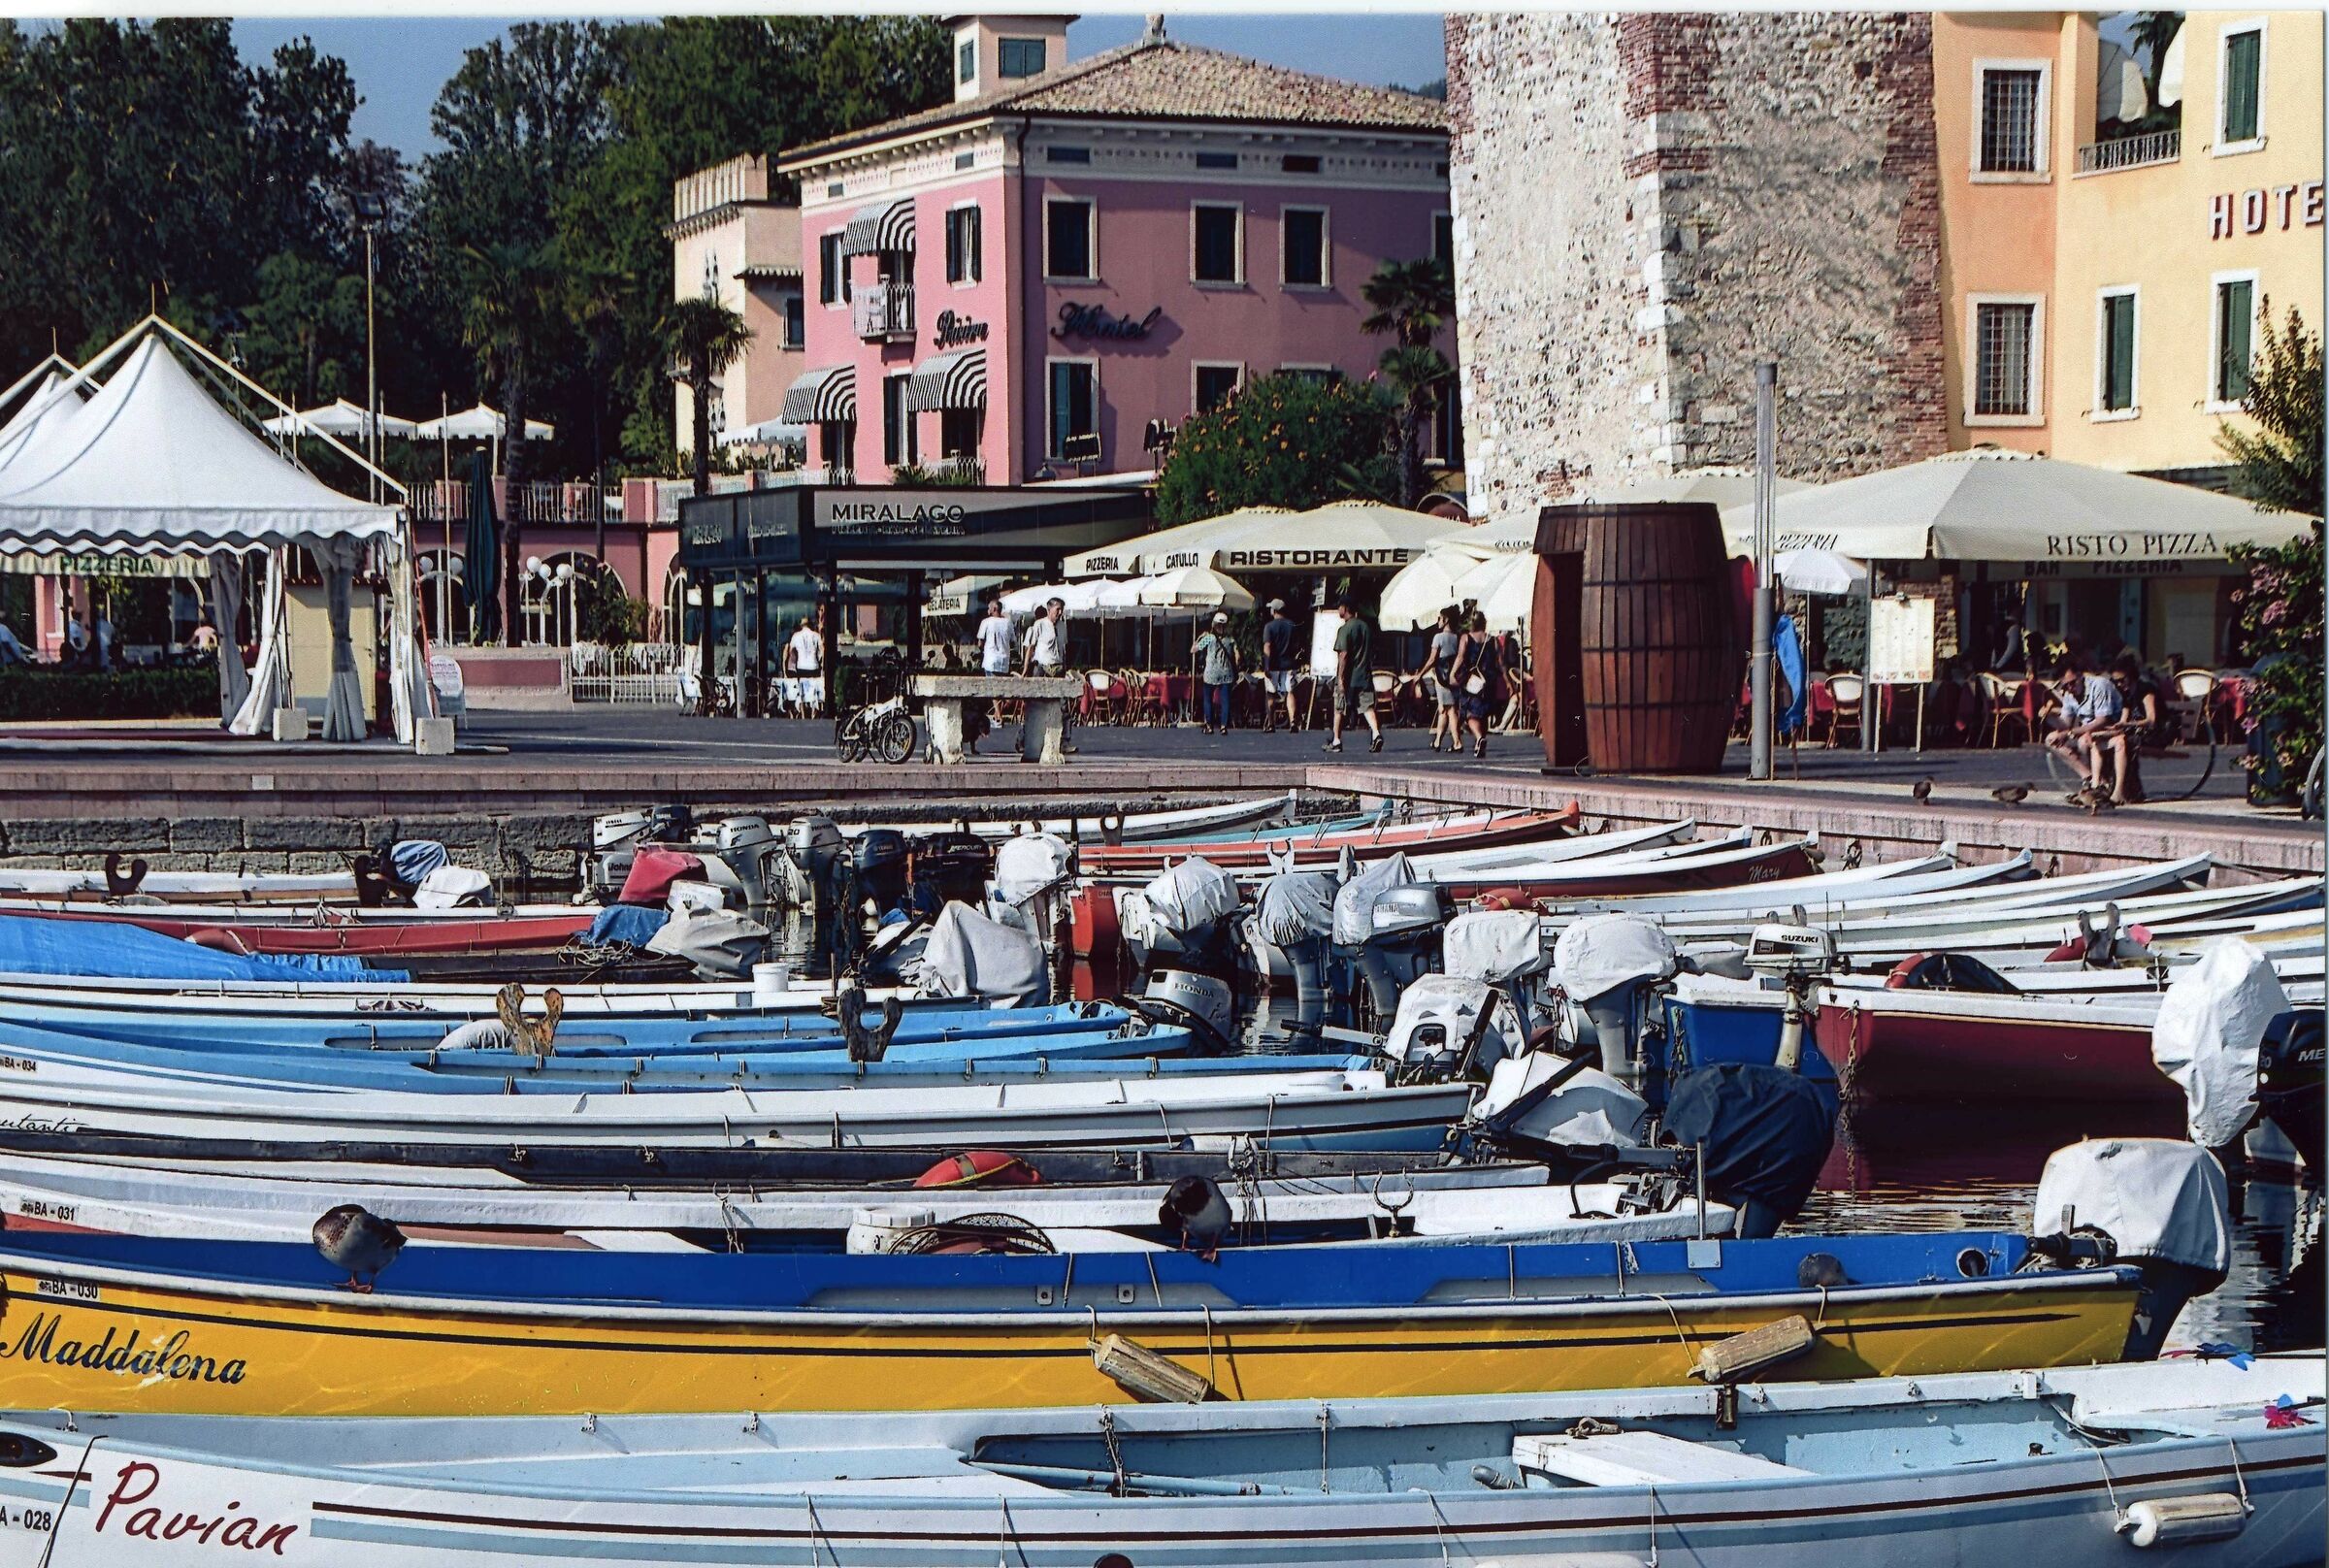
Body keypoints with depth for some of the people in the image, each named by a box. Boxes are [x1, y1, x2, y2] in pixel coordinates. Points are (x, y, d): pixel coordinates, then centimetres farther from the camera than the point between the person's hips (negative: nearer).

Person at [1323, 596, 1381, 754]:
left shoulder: (1344, 629, -11)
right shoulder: (1366, 627, 10)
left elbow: (1343, 655, -15)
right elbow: (1372, 653, 15)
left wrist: (1340, 679, -14)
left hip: (1348, 677, -5)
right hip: (1365, 676, 5)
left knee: (1339, 710, 7)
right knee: (1367, 706, 0)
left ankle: (1336, 742, 14)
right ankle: (1376, 733, -22)